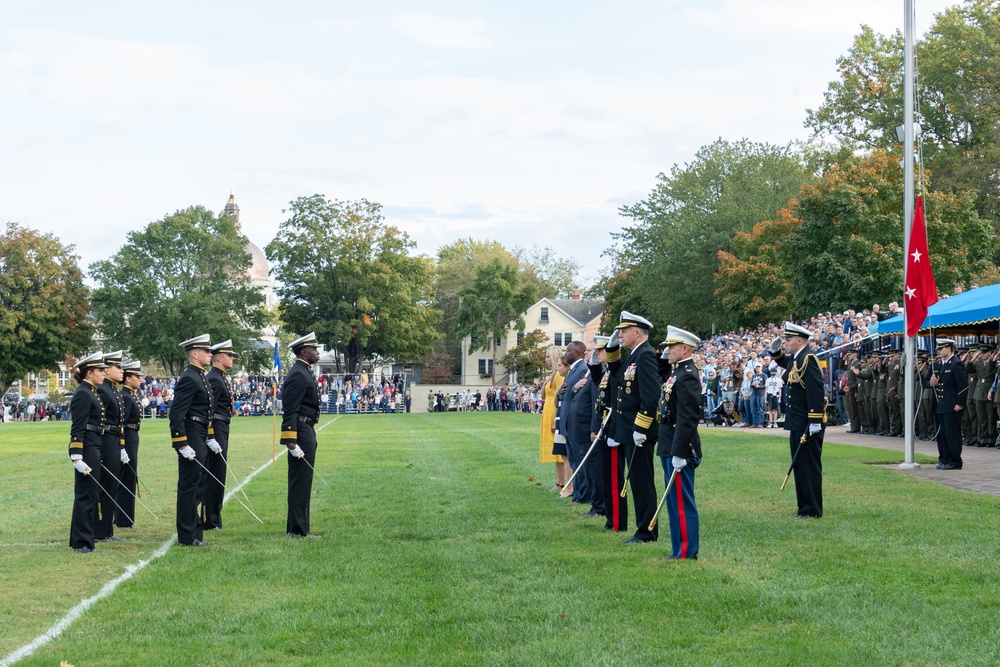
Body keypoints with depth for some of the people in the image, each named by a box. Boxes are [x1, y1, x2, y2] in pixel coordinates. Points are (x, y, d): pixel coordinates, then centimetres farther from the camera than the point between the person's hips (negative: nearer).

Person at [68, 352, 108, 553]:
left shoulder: (91, 393, 16)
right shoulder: (83, 395, -14)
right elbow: (77, 429, -20)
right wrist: (77, 457, -25)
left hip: (93, 447, 10)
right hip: (87, 448, -10)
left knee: (88, 494, 14)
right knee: (86, 494, -6)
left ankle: (82, 537, 21)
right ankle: (82, 543, -2)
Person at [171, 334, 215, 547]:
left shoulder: (200, 378, 16)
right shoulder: (188, 379, -16)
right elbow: (177, 414, -22)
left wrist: (210, 437, 21)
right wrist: (182, 445, -24)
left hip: (200, 441, 10)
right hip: (192, 441, -10)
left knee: (197, 487, 14)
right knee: (189, 487, -4)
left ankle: (195, 532, 21)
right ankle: (187, 536, 1)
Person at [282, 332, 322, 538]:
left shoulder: (303, 373, 17)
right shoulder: (298, 375, -15)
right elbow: (290, 411, -21)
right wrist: (291, 441, -25)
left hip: (306, 432, 11)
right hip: (301, 434, -11)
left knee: (302, 482, 13)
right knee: (300, 482, -6)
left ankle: (299, 528, 18)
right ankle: (297, 529, -3)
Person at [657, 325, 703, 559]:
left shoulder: (687, 376, -18)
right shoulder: (674, 371, 11)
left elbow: (688, 419, -23)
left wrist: (679, 453, -24)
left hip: (680, 448, -10)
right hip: (670, 446, 10)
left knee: (682, 502, -4)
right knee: (675, 502, 14)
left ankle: (687, 553, 1)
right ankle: (680, 549, 21)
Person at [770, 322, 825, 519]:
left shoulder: (808, 359, -17)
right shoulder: (795, 359, 13)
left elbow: (816, 392, -23)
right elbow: (784, 363, 39)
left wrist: (814, 422, -26)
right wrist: (776, 352, 17)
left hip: (808, 425, -10)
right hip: (797, 424, 10)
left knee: (809, 465, -4)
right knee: (799, 465, 14)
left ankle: (812, 510, 2)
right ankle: (804, 506, 21)